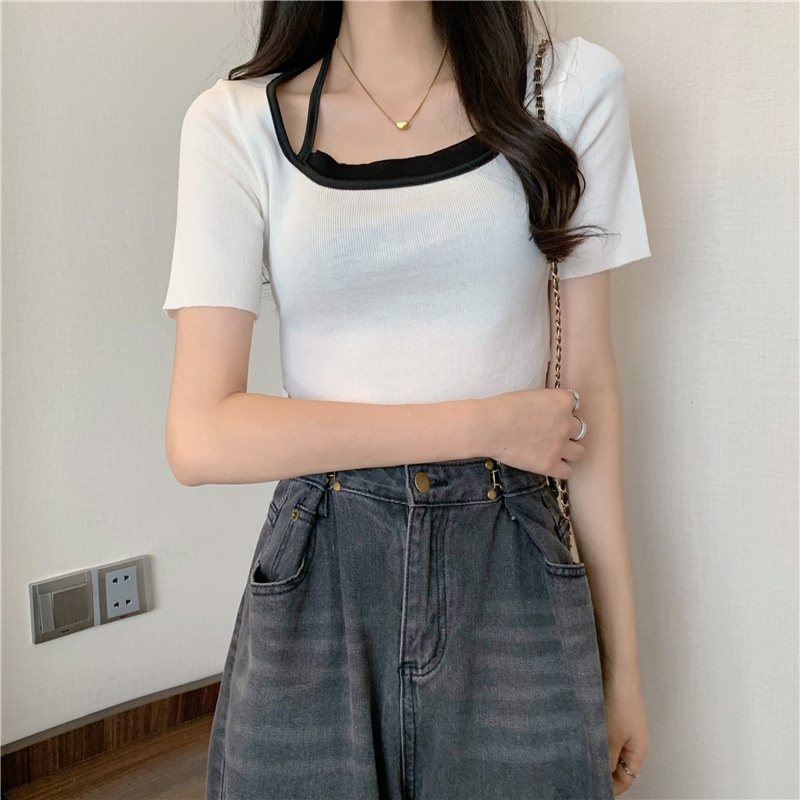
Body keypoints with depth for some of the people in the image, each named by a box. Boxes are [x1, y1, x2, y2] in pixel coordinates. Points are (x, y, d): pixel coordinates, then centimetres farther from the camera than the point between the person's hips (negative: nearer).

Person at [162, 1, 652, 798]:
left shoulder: (572, 86, 3)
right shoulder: (236, 120, -2)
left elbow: (589, 385, 3)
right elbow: (200, 436, -10)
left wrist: (622, 657, 5)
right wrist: (488, 423, -11)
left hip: (515, 581, 1)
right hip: (316, 583, 0)